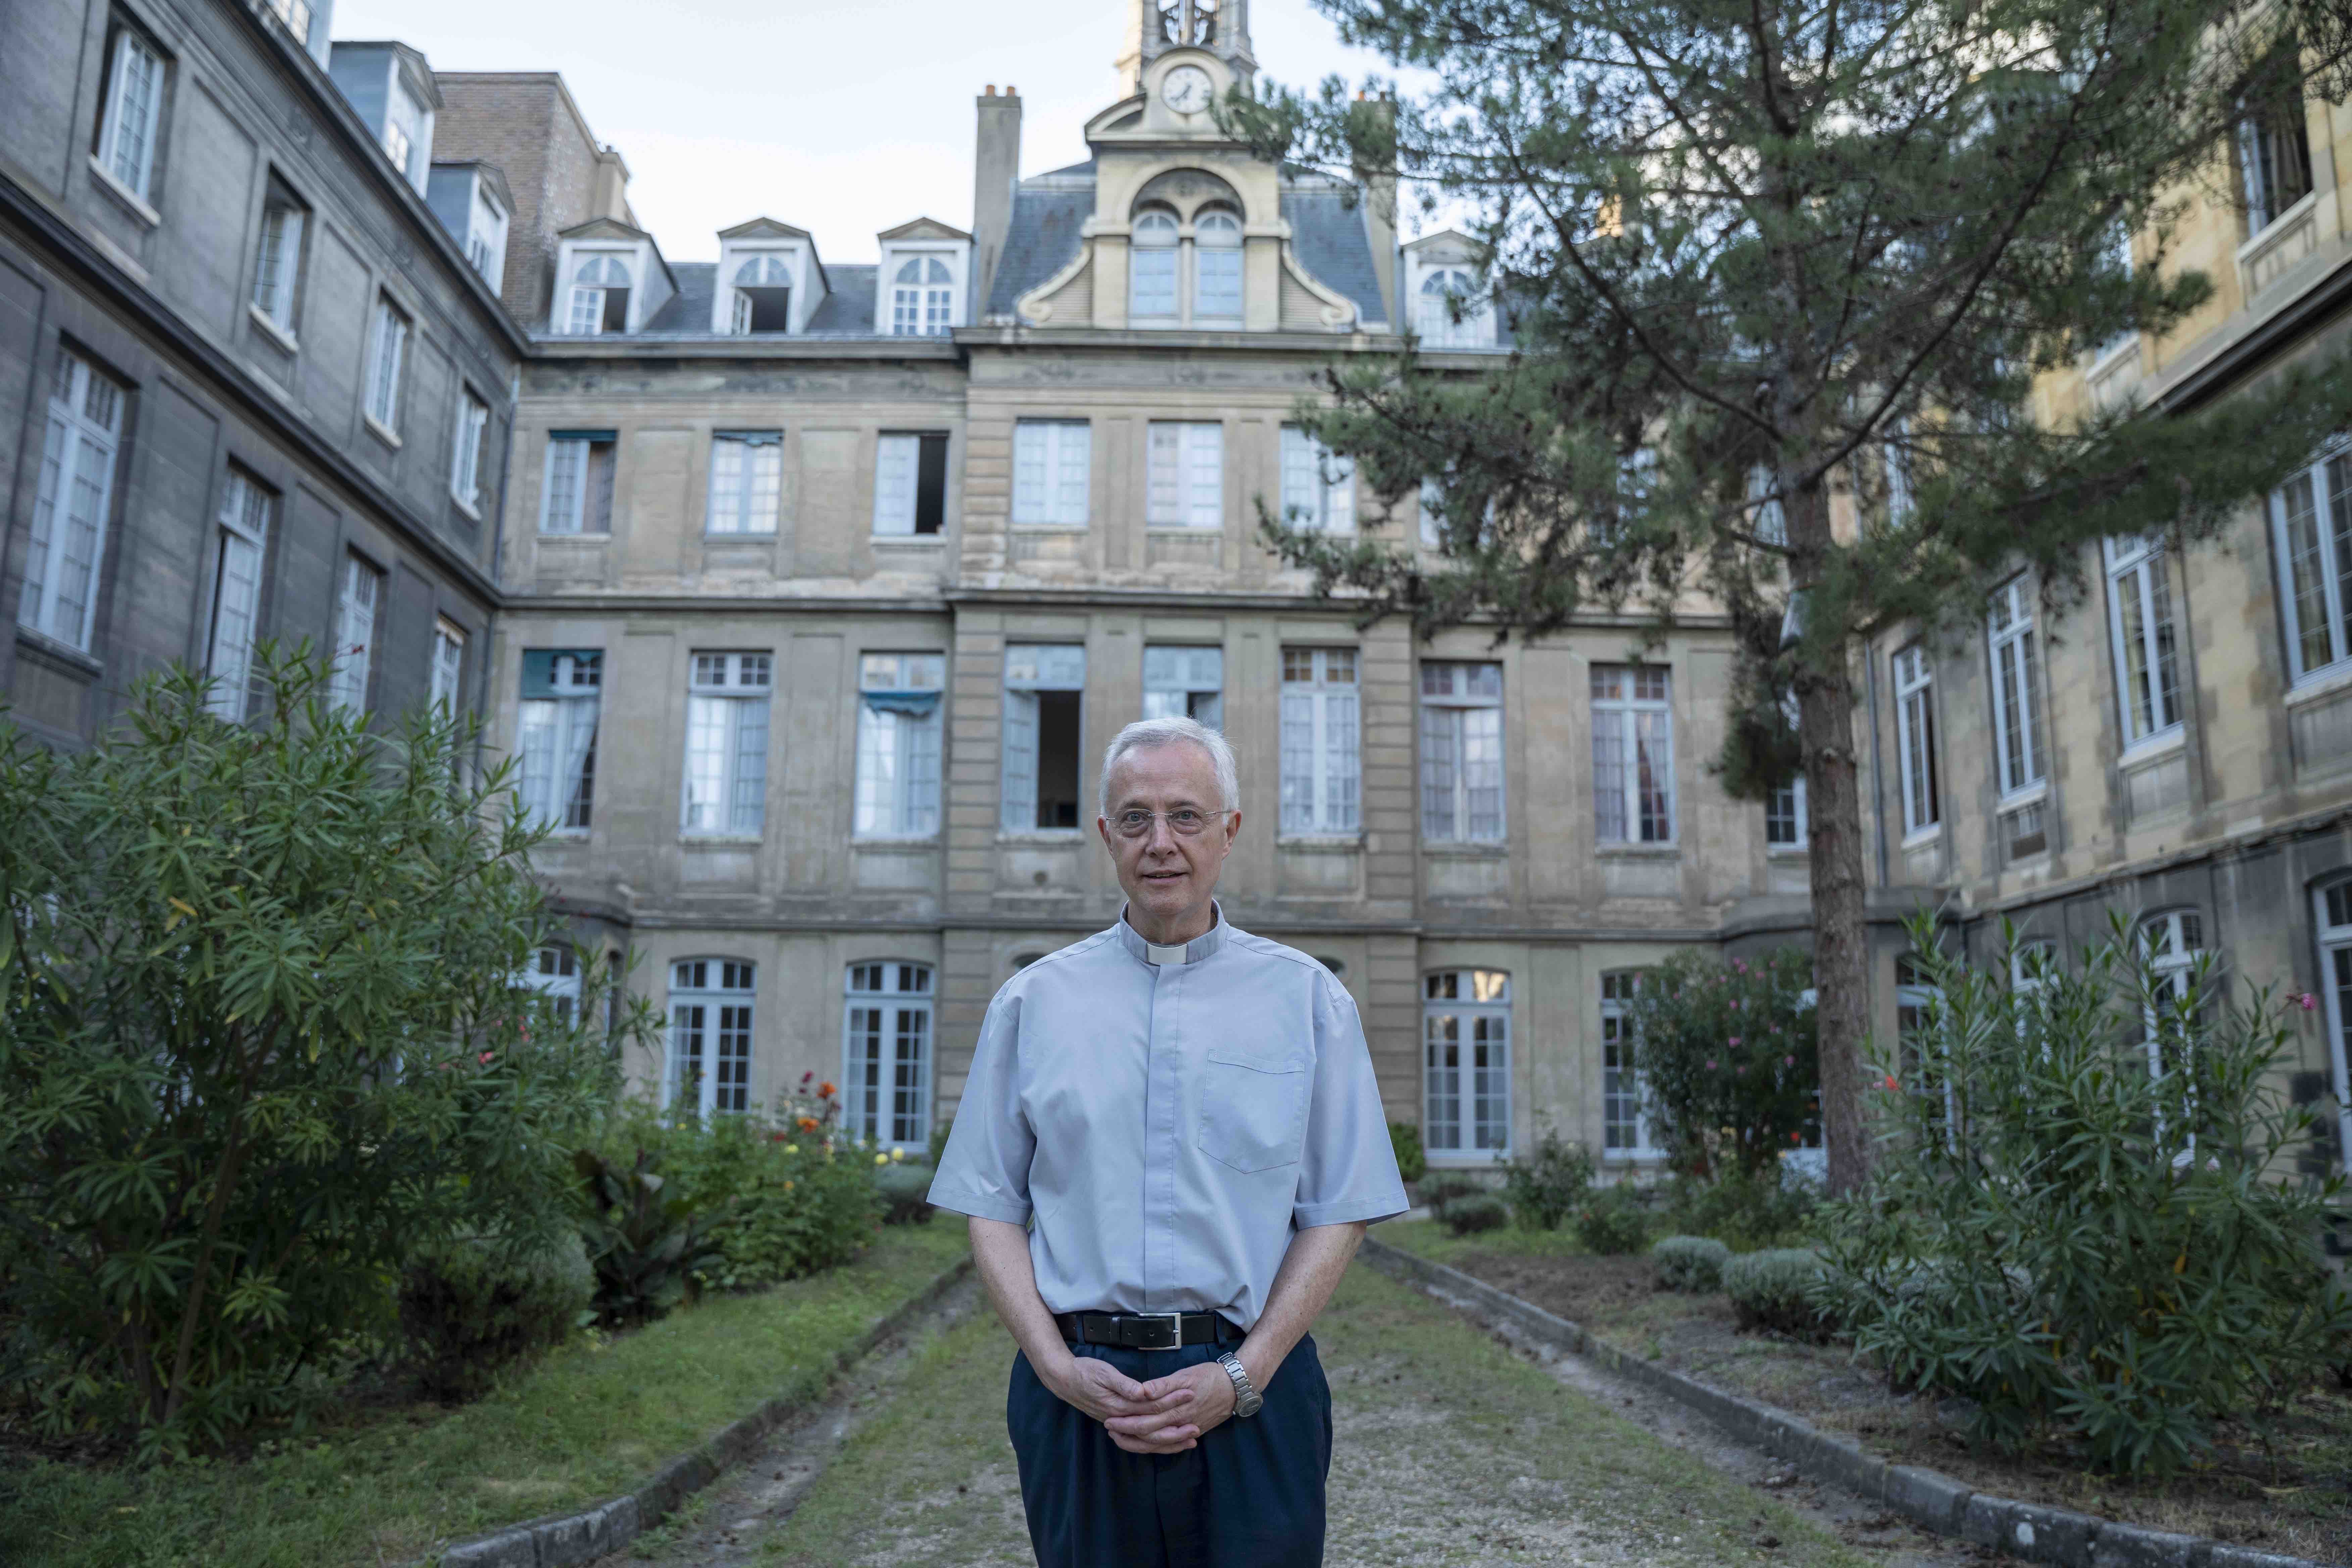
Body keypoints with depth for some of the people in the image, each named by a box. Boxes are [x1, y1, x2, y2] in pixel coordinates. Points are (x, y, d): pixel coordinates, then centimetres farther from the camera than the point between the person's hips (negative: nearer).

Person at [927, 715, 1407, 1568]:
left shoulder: (1306, 997, 3)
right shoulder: (1033, 1002, 6)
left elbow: (1338, 1214, 1)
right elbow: (993, 1210, 6)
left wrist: (1242, 1376, -8)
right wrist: (1060, 1368, -6)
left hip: (1251, 1391, 0)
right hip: (1078, 1395, 1)